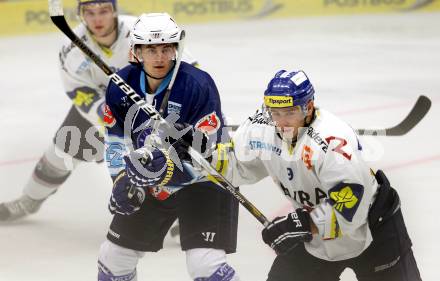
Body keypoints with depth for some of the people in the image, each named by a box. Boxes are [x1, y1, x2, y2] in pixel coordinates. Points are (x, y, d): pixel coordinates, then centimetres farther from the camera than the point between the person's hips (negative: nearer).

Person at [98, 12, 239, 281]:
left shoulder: (197, 85, -25)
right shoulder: (121, 85, -9)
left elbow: (207, 152, -25)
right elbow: (116, 138, 4)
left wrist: (172, 169, -39)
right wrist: (123, 180, -9)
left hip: (202, 181, -6)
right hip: (151, 183, 6)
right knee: (114, 255, 11)